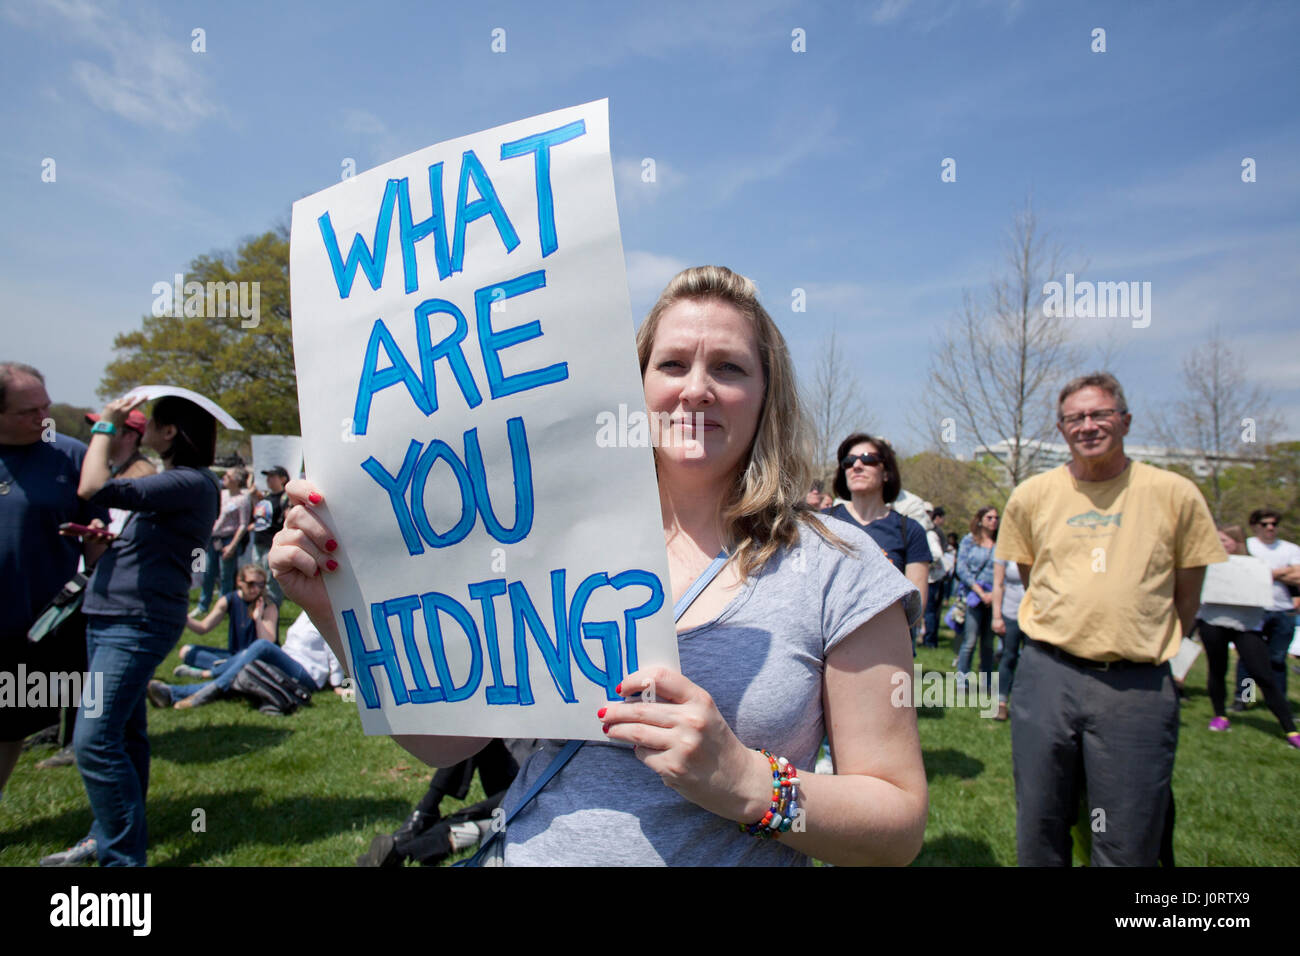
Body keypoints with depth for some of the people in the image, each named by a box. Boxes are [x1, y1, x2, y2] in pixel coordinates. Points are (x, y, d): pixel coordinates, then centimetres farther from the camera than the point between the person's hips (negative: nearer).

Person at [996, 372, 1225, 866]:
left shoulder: (1176, 495, 0)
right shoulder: (1031, 495, 4)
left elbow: (1187, 594, 9)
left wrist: (1148, 649, 9)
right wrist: (1067, 636, 11)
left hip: (1138, 687, -1)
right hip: (1046, 673, 2)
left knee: (1127, 847, 6)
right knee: (1038, 831, 12)